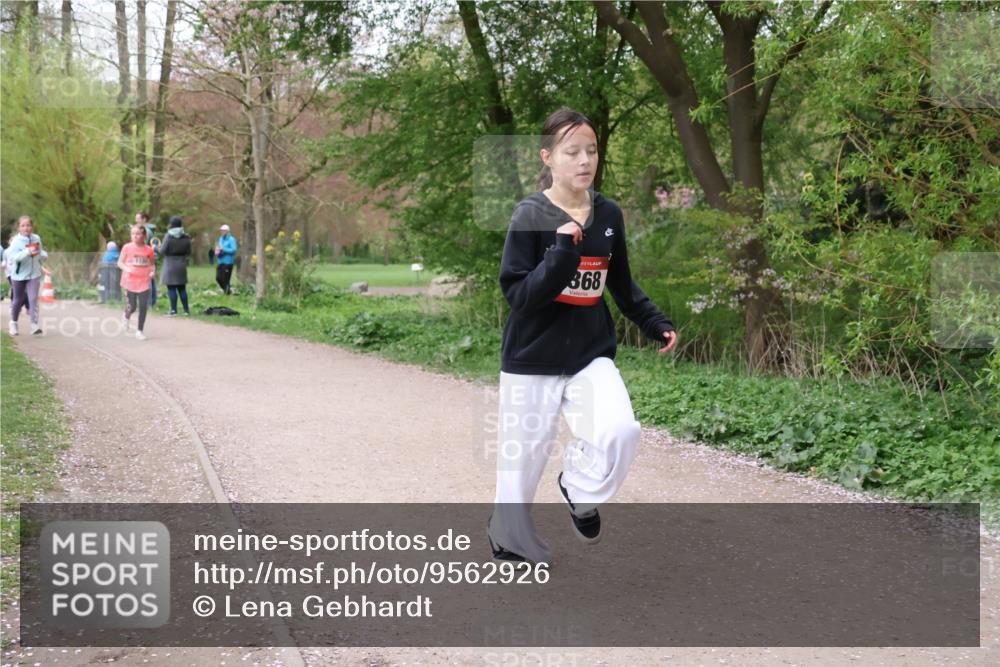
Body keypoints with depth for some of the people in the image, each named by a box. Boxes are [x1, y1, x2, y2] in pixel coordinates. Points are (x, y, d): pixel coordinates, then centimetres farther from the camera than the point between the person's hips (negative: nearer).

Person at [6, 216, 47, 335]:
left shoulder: (36, 238, 0)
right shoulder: (16, 241, -14)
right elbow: (14, 257, -26)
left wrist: (44, 255, -3)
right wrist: (28, 252, -37)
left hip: (34, 274, 2)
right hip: (19, 275, -2)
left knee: (33, 298, -13)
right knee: (18, 300, 13)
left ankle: (35, 324, -16)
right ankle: (13, 323, 33)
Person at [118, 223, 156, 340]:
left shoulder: (148, 250, -1)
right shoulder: (127, 248, -4)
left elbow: (152, 264, 13)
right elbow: (120, 262, 2)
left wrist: (153, 271, -8)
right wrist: (126, 269, -17)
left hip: (144, 282, 1)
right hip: (129, 282, -1)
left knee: (143, 307, -3)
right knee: (132, 307, -1)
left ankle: (140, 331, 10)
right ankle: (127, 316, 36)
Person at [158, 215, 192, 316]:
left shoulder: (169, 236, -12)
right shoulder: (186, 237, 1)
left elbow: (162, 250, -13)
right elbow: (188, 253, 5)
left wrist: (156, 248, 7)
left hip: (170, 264, -5)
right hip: (181, 265, 5)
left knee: (171, 288, 0)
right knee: (182, 288, 12)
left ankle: (173, 310, -2)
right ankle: (186, 309, 12)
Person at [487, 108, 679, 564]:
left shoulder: (609, 215, 2)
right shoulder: (530, 215, -12)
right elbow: (518, 296, -18)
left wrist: (656, 325, 9)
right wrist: (563, 252, -27)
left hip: (591, 354, 3)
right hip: (532, 359, -3)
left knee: (621, 432, -20)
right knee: (524, 458, 5)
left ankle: (581, 490, 10)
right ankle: (512, 542, 30)